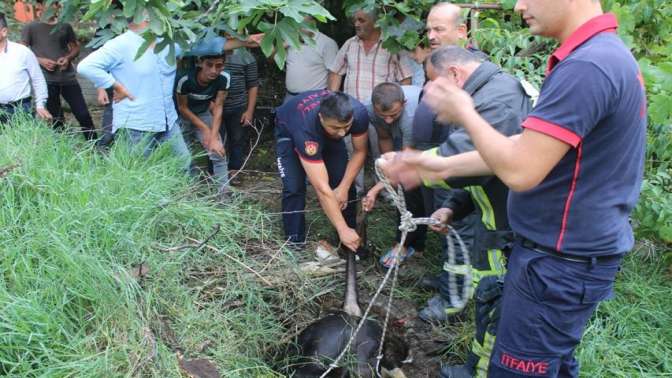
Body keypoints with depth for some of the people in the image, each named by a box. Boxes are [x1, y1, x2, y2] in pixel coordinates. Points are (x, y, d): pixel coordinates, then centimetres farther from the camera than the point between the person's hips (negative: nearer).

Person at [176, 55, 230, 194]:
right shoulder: (185, 79, -32)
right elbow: (182, 108, -18)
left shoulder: (223, 79, -25)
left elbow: (218, 107, -16)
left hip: (204, 114, 2)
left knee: (219, 152, -10)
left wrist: (214, 137, -24)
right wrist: (205, 129, -18)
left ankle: (224, 195, -4)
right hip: (183, 117, -2)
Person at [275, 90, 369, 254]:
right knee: (294, 188, -19)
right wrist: (342, 230, -44)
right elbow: (322, 188, -45)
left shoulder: (359, 113, -36)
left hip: (326, 132, 3)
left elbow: (360, 151, -15)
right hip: (289, 130, -3)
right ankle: (295, 243, -2)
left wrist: (344, 187, -22)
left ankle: (351, 243, 7)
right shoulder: (306, 129, -46)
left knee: (344, 185, -8)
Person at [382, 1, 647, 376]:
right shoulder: (604, 54, 9)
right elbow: (533, 148, 11)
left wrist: (465, 113, -9)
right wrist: (443, 166, 8)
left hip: (561, 262, -10)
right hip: (575, 252, 10)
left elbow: (520, 171, -27)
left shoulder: (585, 67, -25)